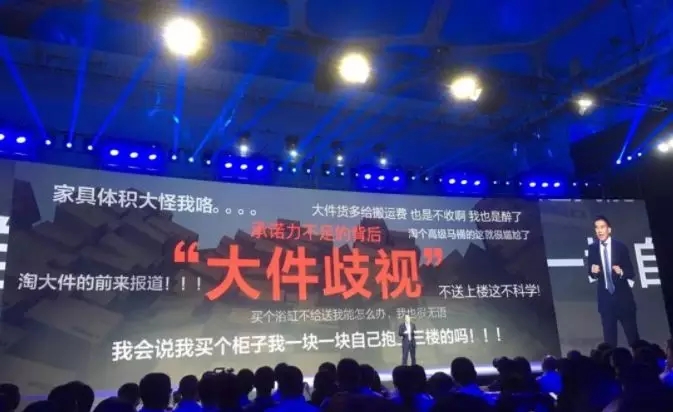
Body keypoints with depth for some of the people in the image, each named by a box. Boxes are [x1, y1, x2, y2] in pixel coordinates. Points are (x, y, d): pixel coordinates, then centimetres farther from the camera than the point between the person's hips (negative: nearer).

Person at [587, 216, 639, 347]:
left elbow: (631, 273, -3)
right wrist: (593, 271, -14)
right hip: (605, 297, 2)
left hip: (623, 296, -1)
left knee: (632, 334, 6)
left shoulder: (621, 247, -4)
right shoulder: (592, 248, 2)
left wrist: (621, 272, -23)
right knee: (609, 335, 8)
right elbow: (591, 273, 9)